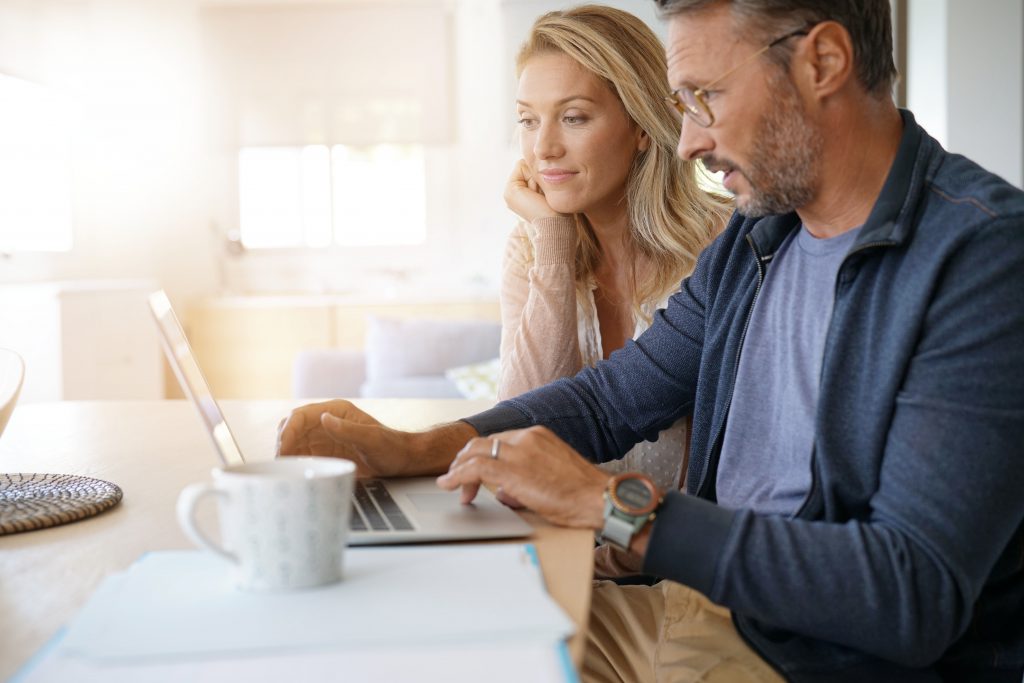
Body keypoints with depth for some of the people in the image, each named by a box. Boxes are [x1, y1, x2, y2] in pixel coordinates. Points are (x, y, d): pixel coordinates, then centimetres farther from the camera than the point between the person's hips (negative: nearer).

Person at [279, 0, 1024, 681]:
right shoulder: (755, 240, 7)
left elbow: (917, 594, -26)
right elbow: (612, 398, 12)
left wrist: (618, 505, -25)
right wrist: (406, 450, -2)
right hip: (706, 607, 7)